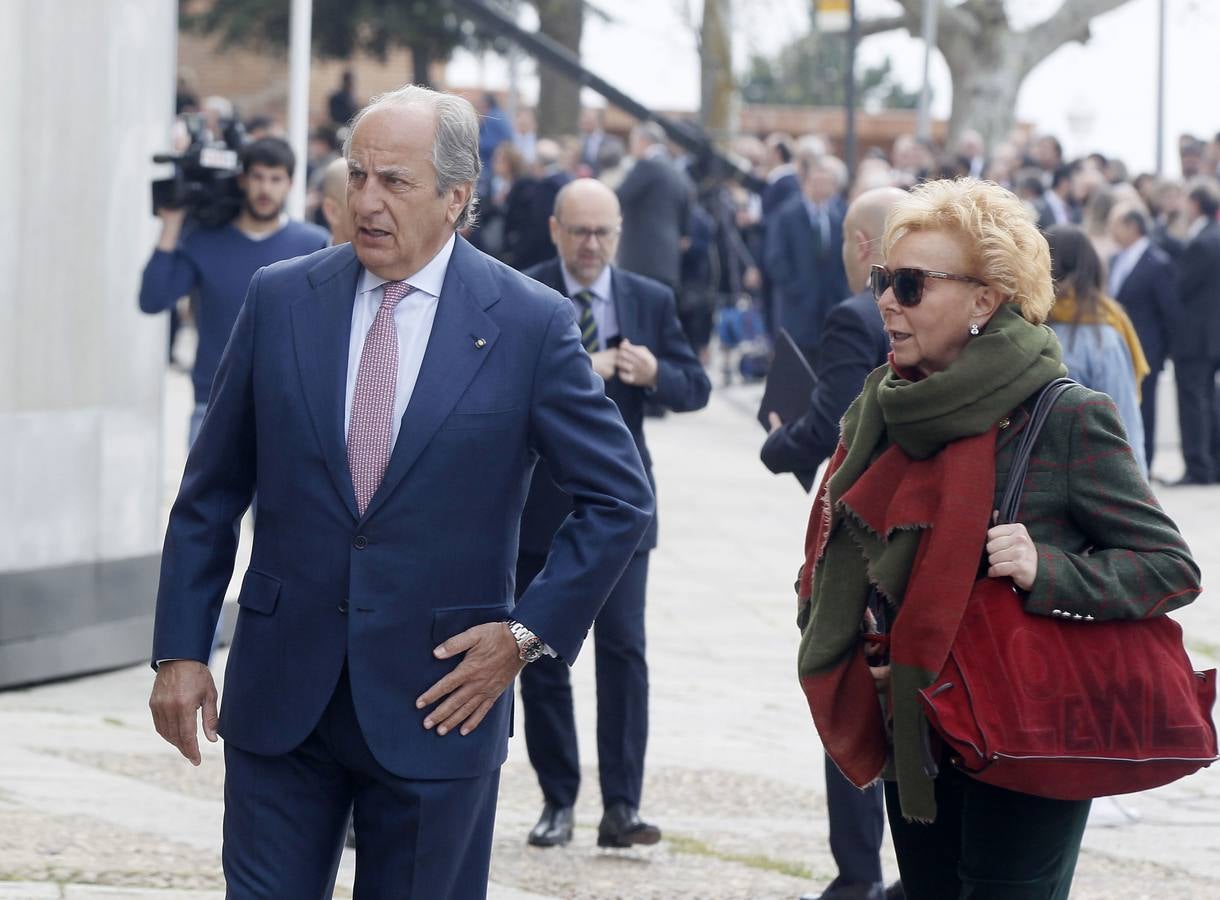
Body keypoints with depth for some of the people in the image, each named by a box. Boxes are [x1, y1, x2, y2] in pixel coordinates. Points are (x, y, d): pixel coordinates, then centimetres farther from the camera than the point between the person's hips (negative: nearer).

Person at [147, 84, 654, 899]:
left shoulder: (532, 325, -5)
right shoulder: (281, 299, 3)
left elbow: (620, 501, 1)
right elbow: (211, 495, 8)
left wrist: (528, 633, -4)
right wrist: (180, 649, 3)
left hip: (436, 701, -2)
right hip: (280, 694, 2)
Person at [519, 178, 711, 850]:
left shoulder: (650, 301, 7)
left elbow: (695, 388, 6)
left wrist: (657, 374, -15)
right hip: (539, 503, -1)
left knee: (623, 648, -8)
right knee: (542, 657, 5)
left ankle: (621, 807, -7)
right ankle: (558, 800, 15)